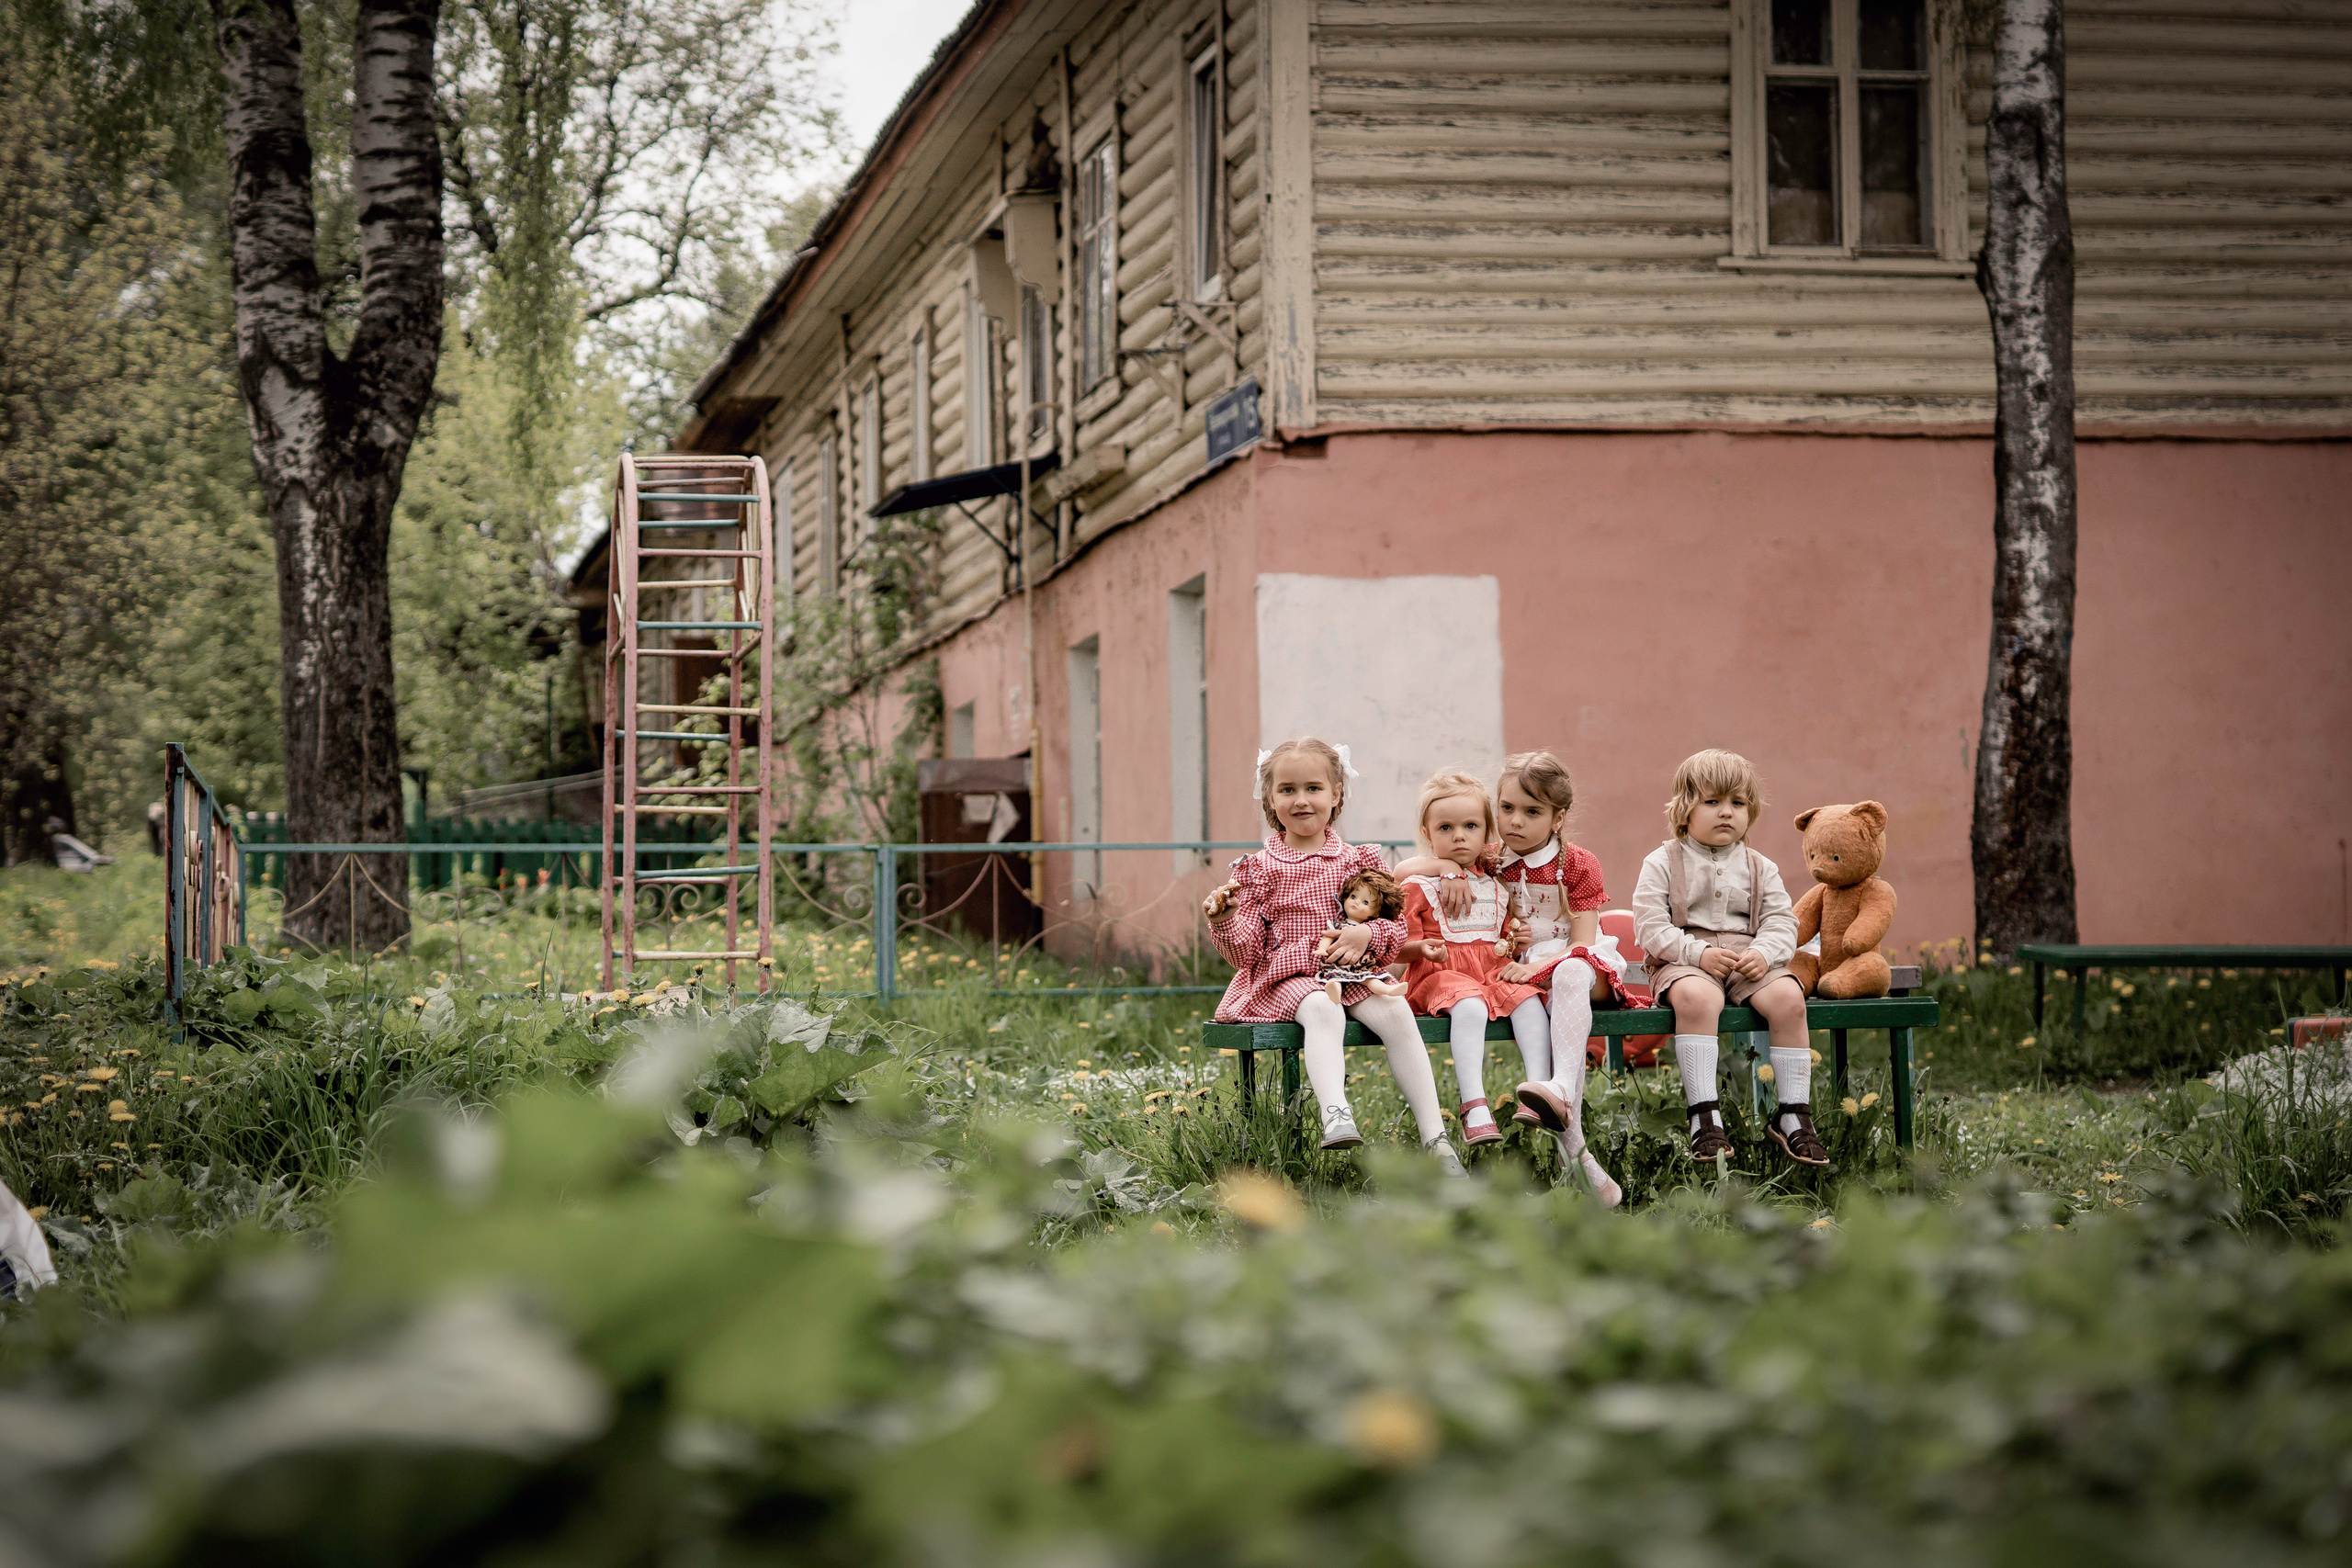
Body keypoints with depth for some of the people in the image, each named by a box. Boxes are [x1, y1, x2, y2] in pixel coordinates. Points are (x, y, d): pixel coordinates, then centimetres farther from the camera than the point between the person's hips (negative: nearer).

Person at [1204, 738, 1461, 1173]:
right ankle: (1335, 1116, -56)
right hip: (1288, 976, -2)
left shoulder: (1358, 860, 12)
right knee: (1322, 1011, -36)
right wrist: (1224, 921, -17)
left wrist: (1368, 934, -11)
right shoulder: (1259, 869, 6)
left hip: (1353, 973, 2)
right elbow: (1246, 953, 3)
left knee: (1395, 1010, -27)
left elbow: (1397, 931, 11)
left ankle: (1433, 1135, -30)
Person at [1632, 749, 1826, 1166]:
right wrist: (1698, 953, -20)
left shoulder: (1760, 868, 15)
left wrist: (1763, 953, -16)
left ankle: (1793, 1114, -17)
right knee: (1696, 997, -38)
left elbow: (1782, 923, 7)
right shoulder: (1663, 863, 5)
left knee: (1787, 996, -27)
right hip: (1683, 961, -3)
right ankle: (1705, 1116, -37)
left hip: (1749, 960, 3)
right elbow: (1650, 927, -5)